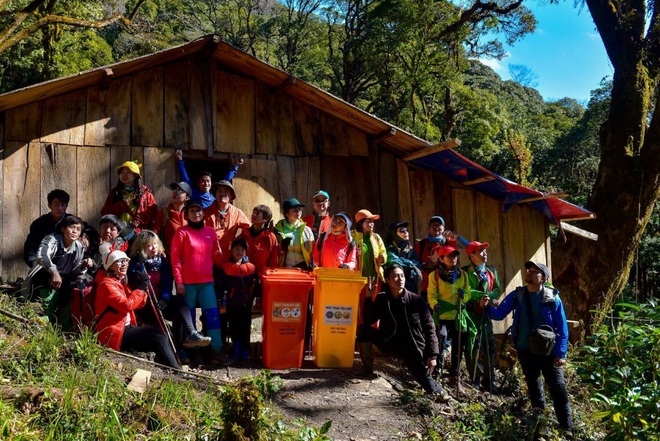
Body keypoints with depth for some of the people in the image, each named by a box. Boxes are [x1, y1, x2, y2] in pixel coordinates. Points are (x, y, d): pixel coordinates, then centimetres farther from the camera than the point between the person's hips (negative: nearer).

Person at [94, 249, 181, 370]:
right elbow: (127, 305, -25)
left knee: (159, 334, -1)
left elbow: (139, 303, 16)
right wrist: (141, 287, -14)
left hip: (126, 328, 9)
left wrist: (144, 287, 0)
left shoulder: (121, 282, 16)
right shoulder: (107, 284, -13)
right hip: (114, 334, -9)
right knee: (159, 340, -16)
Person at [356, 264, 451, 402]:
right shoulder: (381, 299, -2)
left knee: (424, 379, -21)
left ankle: (436, 389, 15)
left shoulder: (417, 300, -9)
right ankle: (367, 369, -2)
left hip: (413, 346, -2)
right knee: (362, 329, -19)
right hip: (389, 341, 3)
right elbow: (368, 321, -7)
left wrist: (432, 355, -15)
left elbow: (429, 328, -7)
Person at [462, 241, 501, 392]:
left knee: (489, 347, 5)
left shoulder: (492, 271, 11)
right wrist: (483, 295, -21)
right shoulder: (465, 272, -5)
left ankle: (489, 380, 15)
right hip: (470, 313, -4)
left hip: (486, 313, 4)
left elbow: (497, 290, 6)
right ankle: (475, 379, 14)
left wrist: (489, 297, -13)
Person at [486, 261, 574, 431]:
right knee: (533, 387, 16)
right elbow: (499, 314, 0)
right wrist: (488, 307, -21)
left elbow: (562, 328, -7)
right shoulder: (516, 295, -2)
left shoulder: (553, 298, -10)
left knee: (558, 388, -3)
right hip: (525, 350, 3)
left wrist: (561, 354, -12)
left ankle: (567, 427, 9)